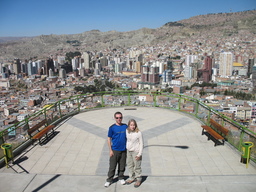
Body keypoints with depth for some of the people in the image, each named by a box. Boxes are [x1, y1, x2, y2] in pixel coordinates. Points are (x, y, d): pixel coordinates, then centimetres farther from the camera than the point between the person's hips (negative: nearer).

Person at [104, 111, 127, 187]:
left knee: (122, 165, 13)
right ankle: (109, 180, 19)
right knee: (112, 166, 4)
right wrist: (110, 150, -7)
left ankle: (121, 178, 32)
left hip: (123, 150, 3)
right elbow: (109, 139, -4)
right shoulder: (112, 127, -7)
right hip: (115, 150, -3)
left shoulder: (125, 126, 2)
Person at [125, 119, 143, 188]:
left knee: (137, 166, 5)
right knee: (129, 165, 18)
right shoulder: (127, 131, -3)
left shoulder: (138, 133, -18)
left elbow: (141, 144, -13)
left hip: (136, 152, -6)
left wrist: (139, 154, -14)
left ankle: (138, 179, 23)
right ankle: (131, 177, 36)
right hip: (128, 151, 6)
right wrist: (126, 148, 13)